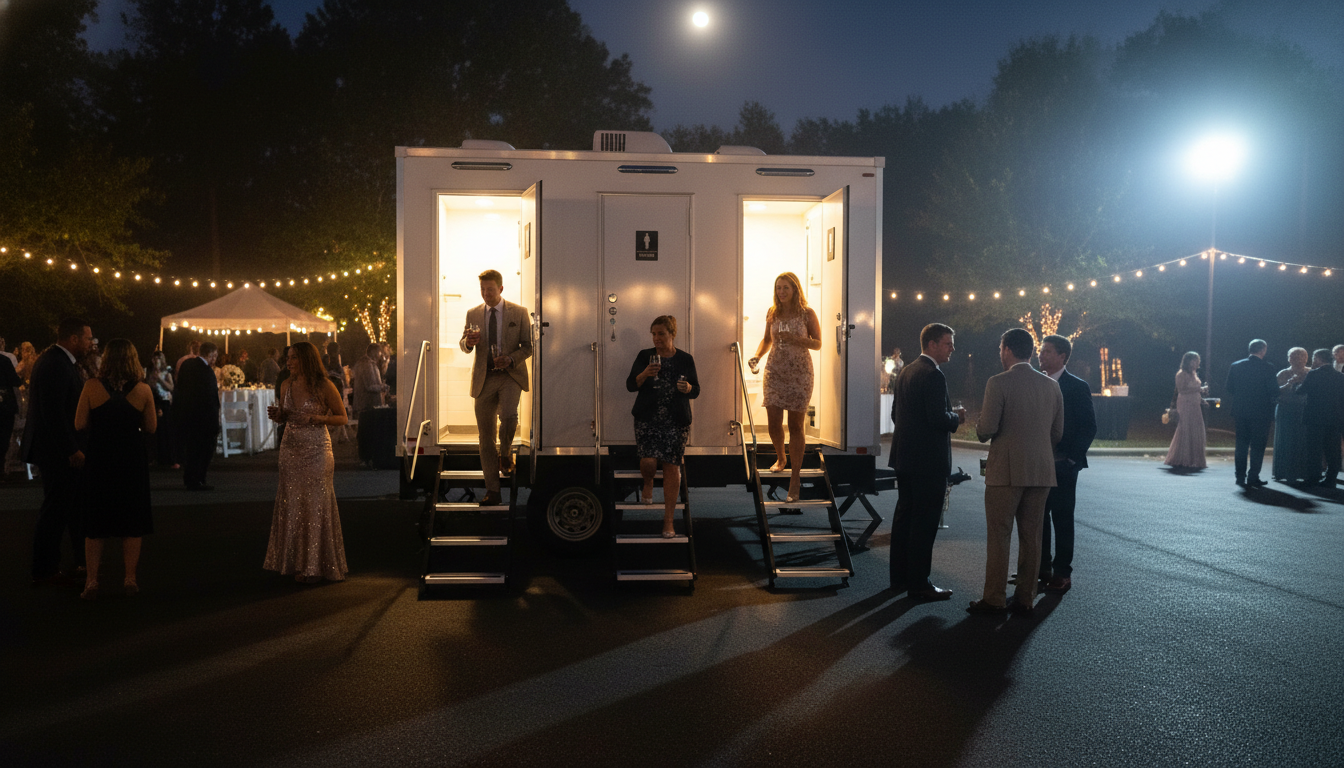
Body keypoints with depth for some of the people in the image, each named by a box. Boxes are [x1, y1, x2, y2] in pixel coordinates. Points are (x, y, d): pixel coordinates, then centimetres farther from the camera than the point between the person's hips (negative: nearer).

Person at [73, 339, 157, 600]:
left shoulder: (92, 386, -9)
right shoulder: (143, 390, -7)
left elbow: (79, 424, -6)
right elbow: (151, 427, -1)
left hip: (99, 461, 0)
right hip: (132, 461, 0)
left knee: (96, 523, 10)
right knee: (131, 522, 11)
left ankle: (92, 581, 10)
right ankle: (130, 579, 14)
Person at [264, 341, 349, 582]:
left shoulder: (324, 386, -8)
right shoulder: (286, 385, 7)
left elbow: (342, 417, -4)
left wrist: (317, 418, -19)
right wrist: (275, 415, -3)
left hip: (316, 450, -5)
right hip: (290, 449, 5)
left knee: (315, 505, -3)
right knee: (291, 505, 6)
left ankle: (314, 566, 7)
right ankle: (295, 561, 16)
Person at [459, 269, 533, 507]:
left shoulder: (519, 312, 3)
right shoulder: (473, 314, 11)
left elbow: (528, 346, 3)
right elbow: (463, 346, 15)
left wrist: (511, 359, -15)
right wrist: (469, 341, -10)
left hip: (510, 375, -3)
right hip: (484, 378, 3)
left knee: (509, 416, -29)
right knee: (485, 435, 2)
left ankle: (505, 453, 6)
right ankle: (492, 491, 9)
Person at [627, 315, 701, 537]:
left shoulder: (685, 359, 4)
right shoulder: (645, 356, 3)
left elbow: (696, 391, 9)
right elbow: (630, 385, -1)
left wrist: (688, 388, -15)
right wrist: (644, 375, -21)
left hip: (676, 421, 0)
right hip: (648, 419, 0)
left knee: (672, 467, -1)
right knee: (648, 461, -15)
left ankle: (668, 520, 10)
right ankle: (648, 483, 25)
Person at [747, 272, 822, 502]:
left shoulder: (807, 314, -3)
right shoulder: (772, 313, 7)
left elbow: (817, 344, -3)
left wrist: (795, 338, -18)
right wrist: (757, 356, -1)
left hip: (799, 373, -3)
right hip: (775, 371, 3)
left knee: (795, 425, -2)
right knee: (774, 422, 2)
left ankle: (795, 477, 4)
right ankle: (781, 458, 34)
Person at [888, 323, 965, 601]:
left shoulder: (905, 372, 12)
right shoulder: (933, 375, -17)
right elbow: (938, 418, -24)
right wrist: (957, 417, -3)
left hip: (904, 457, 9)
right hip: (928, 460, -9)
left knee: (904, 516, 15)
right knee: (924, 522, -2)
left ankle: (899, 578, 23)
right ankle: (919, 584, 4)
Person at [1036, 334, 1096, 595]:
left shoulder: (1077, 387, -3)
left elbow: (1089, 426, -4)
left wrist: (1071, 457, -11)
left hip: (1062, 466, -5)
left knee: (1062, 519, 2)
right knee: (1038, 518, 8)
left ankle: (1062, 573, 9)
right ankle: (1042, 570, 17)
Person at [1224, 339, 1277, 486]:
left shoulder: (1235, 366, 0)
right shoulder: (1267, 368, -10)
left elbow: (1229, 389, 3)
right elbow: (1274, 392, -10)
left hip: (1240, 412, 3)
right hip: (1260, 412, -3)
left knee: (1241, 445, 11)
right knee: (1257, 446, 5)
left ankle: (1240, 477, 13)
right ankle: (1253, 477, 4)